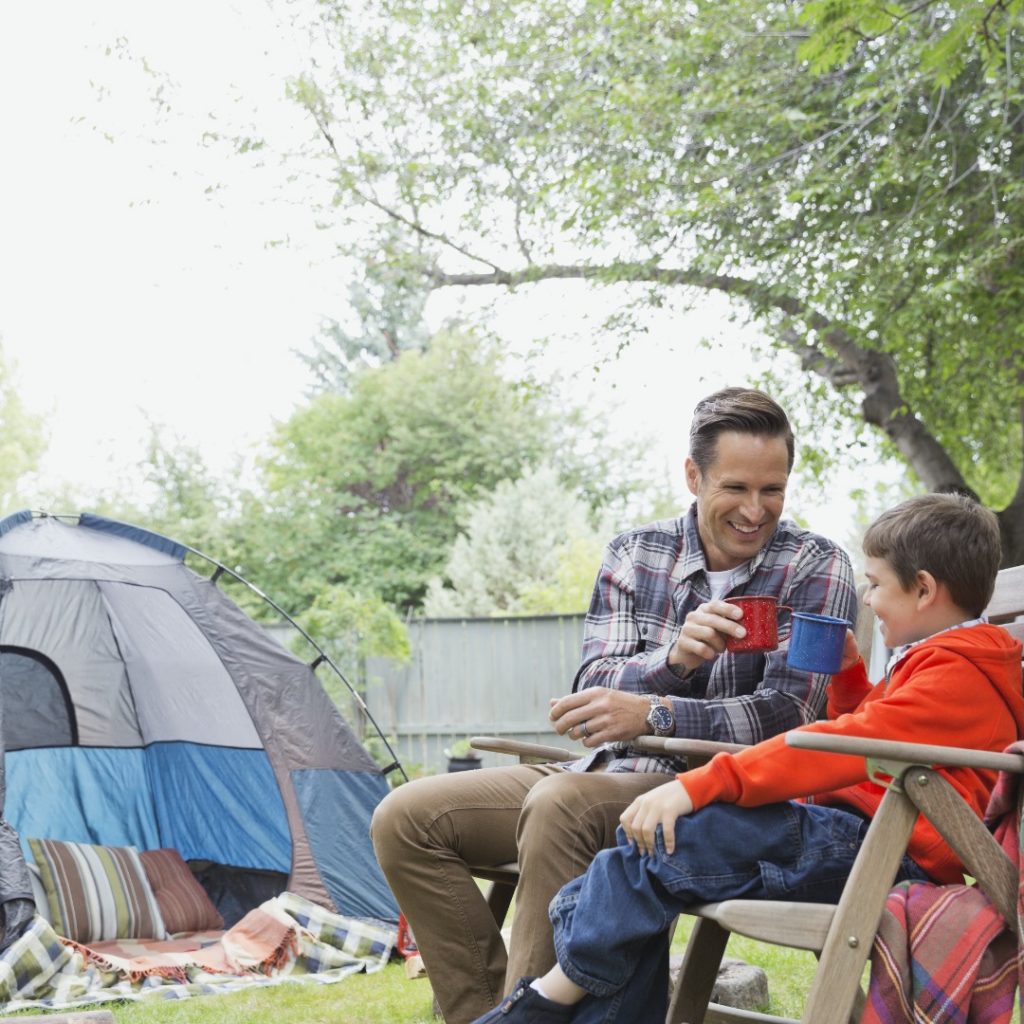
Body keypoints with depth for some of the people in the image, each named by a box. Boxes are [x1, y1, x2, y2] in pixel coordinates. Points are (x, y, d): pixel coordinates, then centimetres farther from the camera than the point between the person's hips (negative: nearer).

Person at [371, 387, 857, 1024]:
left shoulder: (816, 569, -4)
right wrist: (673, 658, -24)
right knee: (406, 818, -8)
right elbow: (594, 690, -2)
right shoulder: (636, 554, 8)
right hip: (605, 775, 6)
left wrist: (653, 714, -27)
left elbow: (788, 714, -14)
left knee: (559, 804, -36)